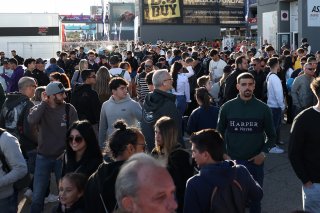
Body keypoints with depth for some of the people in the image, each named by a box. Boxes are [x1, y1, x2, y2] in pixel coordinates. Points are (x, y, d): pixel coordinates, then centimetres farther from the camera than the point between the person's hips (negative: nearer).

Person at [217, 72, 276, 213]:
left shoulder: (263, 109, -3)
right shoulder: (227, 107, -3)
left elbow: (271, 136, 5)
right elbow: (220, 133, 7)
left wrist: (264, 153, -9)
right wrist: (223, 154, -4)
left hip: (256, 161, 0)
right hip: (232, 160, 0)